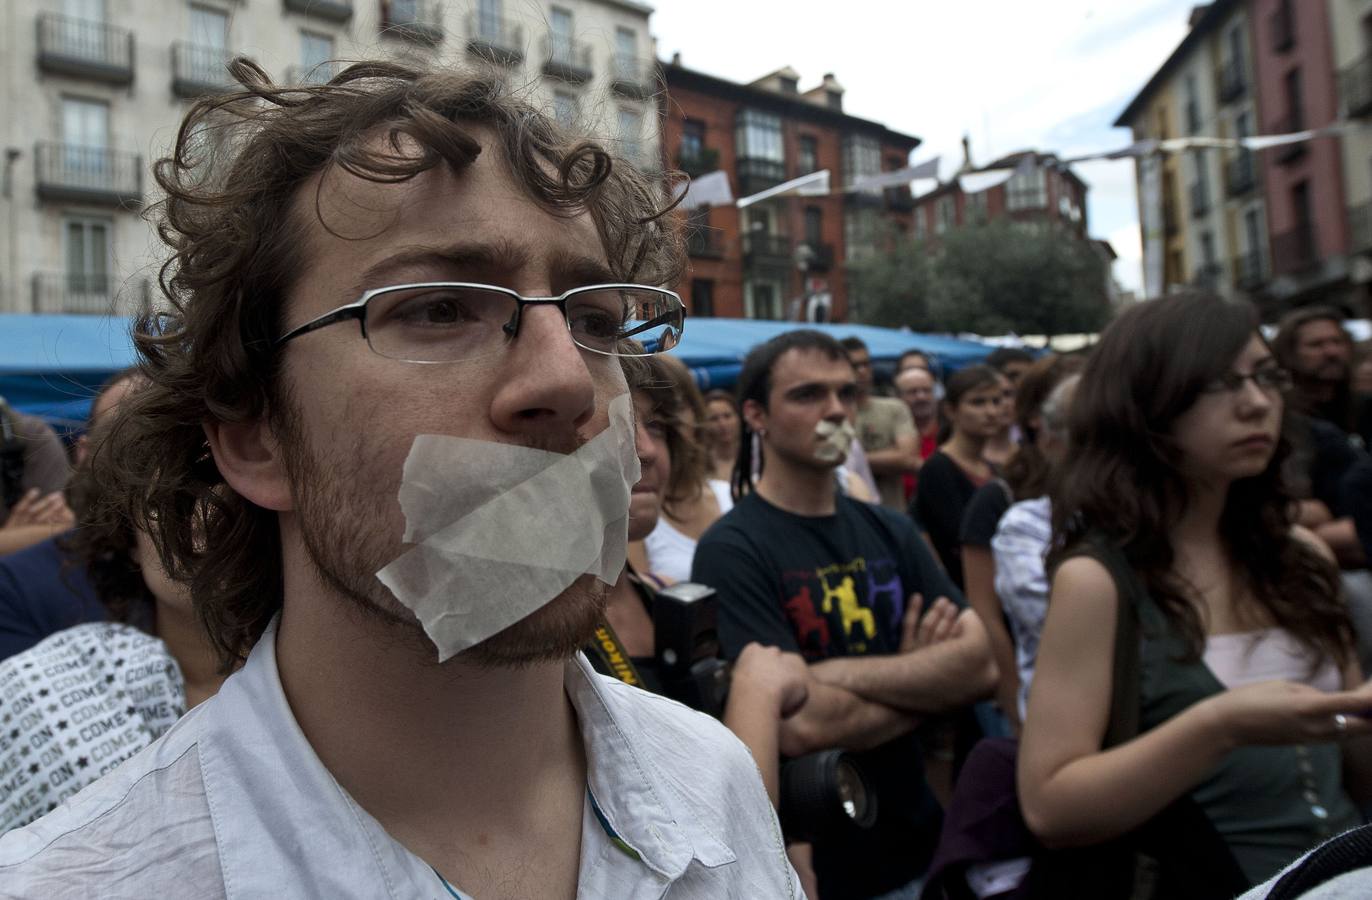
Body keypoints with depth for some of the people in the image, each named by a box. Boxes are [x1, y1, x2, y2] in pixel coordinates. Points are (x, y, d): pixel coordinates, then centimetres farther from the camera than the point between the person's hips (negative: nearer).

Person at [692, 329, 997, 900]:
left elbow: (980, 665, -8)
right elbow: (801, 725, -27)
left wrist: (844, 672, -22)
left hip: (921, 843, 6)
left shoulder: (889, 531, 1)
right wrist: (926, 677, -11)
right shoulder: (731, 550, -18)